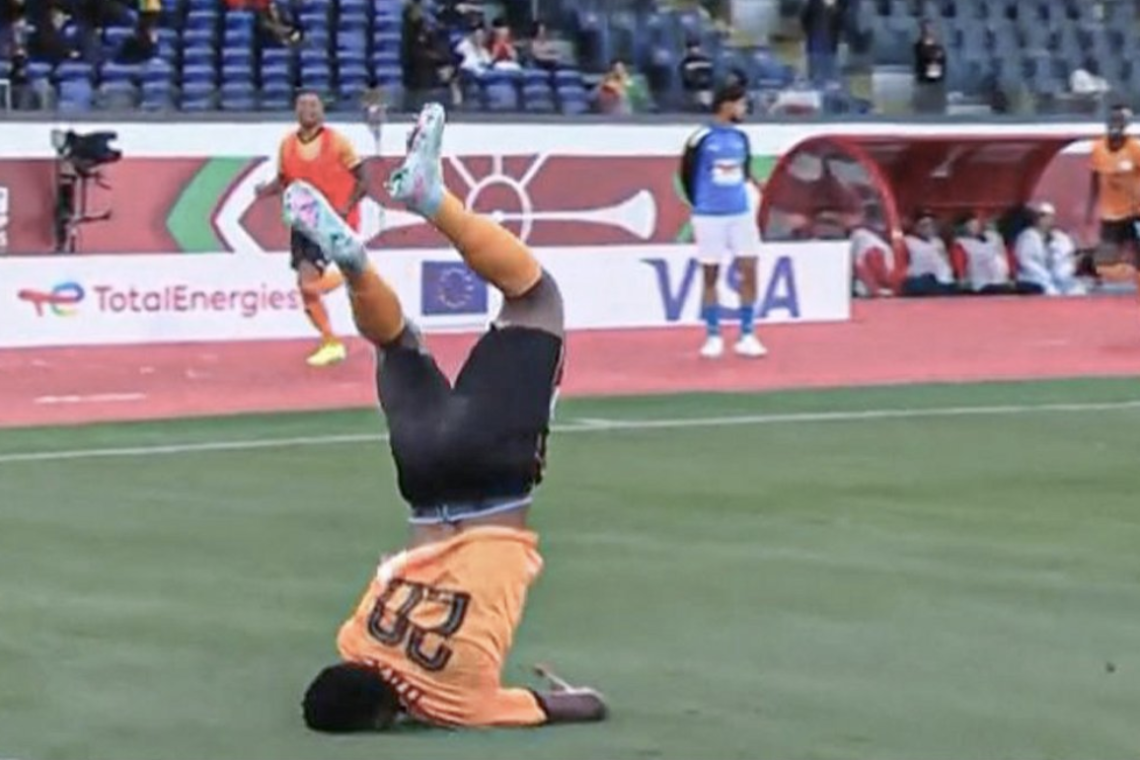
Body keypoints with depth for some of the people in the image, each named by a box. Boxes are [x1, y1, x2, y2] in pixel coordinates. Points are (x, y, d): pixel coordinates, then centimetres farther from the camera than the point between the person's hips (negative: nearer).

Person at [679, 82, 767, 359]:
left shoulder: (741, 137, 6)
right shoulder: (701, 139, -9)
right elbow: (687, 174, 1)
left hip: (741, 214, 4)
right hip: (709, 216, -4)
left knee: (749, 272, -1)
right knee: (710, 276, 3)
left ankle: (747, 336, 5)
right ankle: (713, 337, 11)